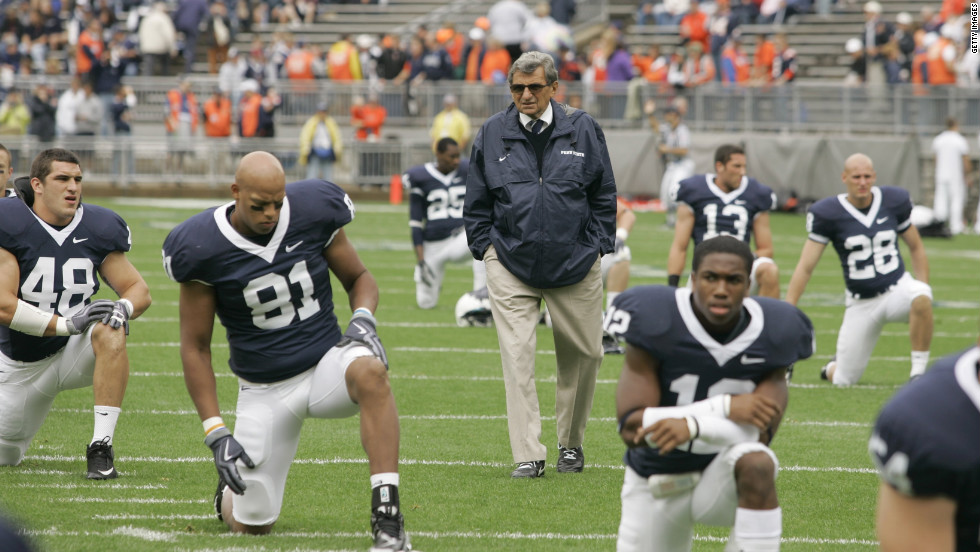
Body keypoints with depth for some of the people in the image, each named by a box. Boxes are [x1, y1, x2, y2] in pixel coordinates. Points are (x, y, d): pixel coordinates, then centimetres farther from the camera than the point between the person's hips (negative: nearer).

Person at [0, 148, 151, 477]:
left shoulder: (96, 230, -5)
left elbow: (138, 289, 1)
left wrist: (125, 307, -24)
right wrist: (67, 323, -31)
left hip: (74, 352, 1)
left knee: (109, 331, -33)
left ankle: (101, 446, -31)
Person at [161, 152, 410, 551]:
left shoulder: (313, 214, -9)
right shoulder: (204, 248, -14)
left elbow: (359, 278, 7)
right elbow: (195, 347, -6)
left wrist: (363, 320, -17)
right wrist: (215, 434, -12)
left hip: (326, 366, 0)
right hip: (266, 392, 0)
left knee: (369, 371, -38)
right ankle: (230, 489, 41)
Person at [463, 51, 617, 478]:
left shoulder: (582, 130, 3)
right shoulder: (492, 135, 5)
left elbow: (604, 195, 8)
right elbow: (476, 203, 12)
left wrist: (596, 247, 3)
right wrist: (487, 248, 5)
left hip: (575, 264, 1)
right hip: (511, 263, 0)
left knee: (583, 354, 7)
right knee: (517, 357, -11)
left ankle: (571, 443, 27)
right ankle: (528, 455, -11)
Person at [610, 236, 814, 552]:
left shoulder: (769, 334, -14)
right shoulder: (655, 323, -20)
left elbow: (761, 432, -19)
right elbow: (631, 428, -24)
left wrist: (694, 425, -38)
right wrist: (725, 407, -33)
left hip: (723, 478, -1)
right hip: (656, 484, 1)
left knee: (756, 464, -34)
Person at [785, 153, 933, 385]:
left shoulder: (893, 201, -2)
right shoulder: (828, 213, -8)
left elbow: (915, 247, 13)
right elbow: (805, 267, -8)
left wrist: (924, 287, 4)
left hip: (897, 289, 1)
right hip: (861, 303, -1)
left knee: (920, 299, -37)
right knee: (843, 381, -2)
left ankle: (919, 373, -22)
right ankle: (833, 368, 38)